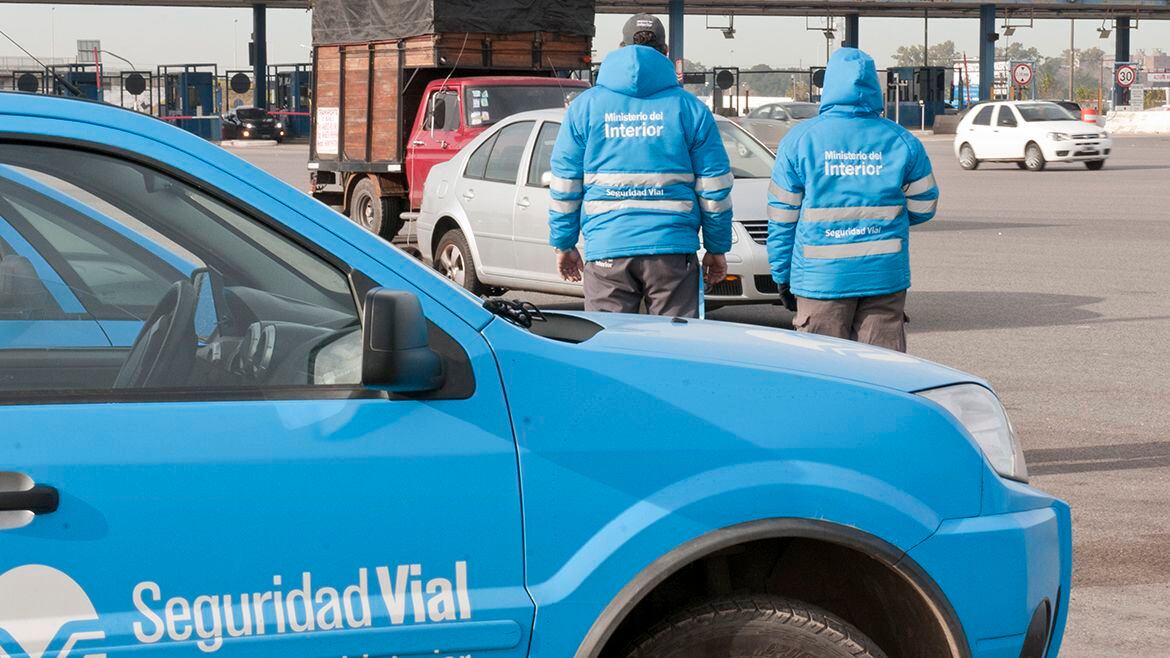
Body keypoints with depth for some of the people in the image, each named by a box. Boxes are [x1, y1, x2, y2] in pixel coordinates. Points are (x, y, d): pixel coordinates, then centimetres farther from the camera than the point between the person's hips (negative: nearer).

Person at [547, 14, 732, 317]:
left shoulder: (584, 106, 7)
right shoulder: (689, 109, 5)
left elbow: (564, 186, 7)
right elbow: (715, 187, 5)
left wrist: (563, 245, 16)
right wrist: (717, 249, 13)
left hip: (605, 252, 1)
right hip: (672, 249, -1)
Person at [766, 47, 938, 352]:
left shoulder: (800, 139, -3)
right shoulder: (902, 141, 2)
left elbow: (781, 217, 0)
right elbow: (923, 207, 11)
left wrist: (783, 277, 8)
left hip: (822, 278, -1)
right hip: (885, 277, 2)